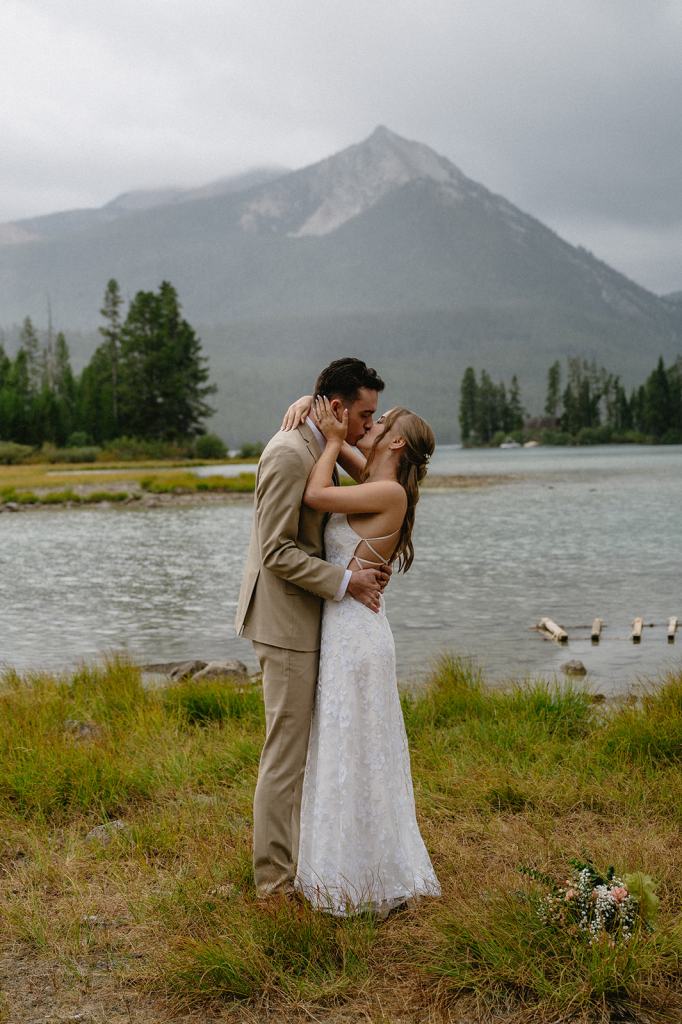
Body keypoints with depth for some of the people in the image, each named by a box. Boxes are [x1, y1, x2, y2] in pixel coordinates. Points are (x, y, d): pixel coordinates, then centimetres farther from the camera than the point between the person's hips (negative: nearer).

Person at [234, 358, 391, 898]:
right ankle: (275, 877, 9)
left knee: (303, 747, 17)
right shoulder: (288, 454, -19)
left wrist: (364, 568, 4)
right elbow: (277, 553, -22)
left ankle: (297, 857, 29)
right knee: (286, 750, -2)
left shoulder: (317, 449, 12)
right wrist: (346, 581, -18)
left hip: (306, 618, 10)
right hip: (288, 622, -10)